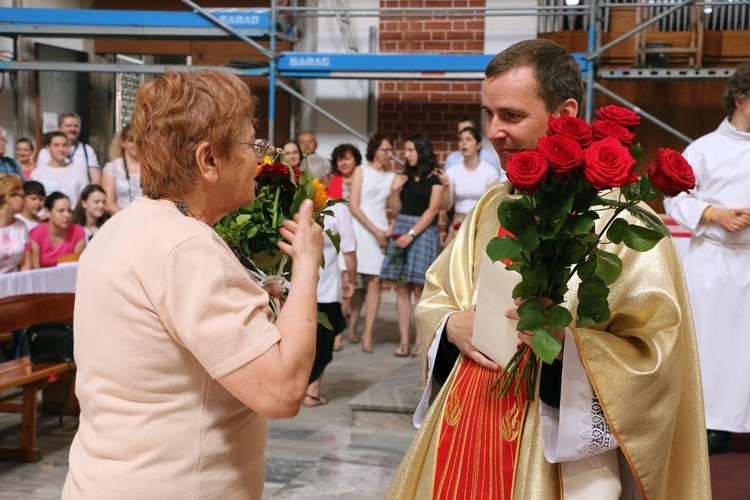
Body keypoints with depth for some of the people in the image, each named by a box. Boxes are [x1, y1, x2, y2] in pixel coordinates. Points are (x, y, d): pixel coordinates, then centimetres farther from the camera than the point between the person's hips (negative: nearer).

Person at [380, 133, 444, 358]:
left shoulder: (435, 177, -1)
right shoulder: (406, 177, 15)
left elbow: (432, 210, -8)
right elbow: (396, 209, 15)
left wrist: (412, 234, -15)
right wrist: (395, 190, -2)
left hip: (424, 231, -5)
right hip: (401, 229, 5)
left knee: (419, 288, -6)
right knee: (402, 288, 1)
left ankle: (420, 342, -1)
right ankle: (404, 341, 3)